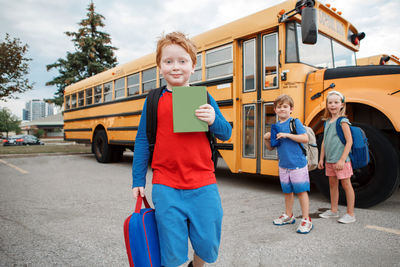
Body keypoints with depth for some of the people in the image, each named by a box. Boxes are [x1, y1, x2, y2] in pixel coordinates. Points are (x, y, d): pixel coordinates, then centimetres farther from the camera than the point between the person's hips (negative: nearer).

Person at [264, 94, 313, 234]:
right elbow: (271, 148, 14)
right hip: (283, 165, 6)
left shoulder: (295, 122, -6)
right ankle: (288, 216, 32)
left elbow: (305, 138, -17)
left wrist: (287, 135, -22)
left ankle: (306, 220, 11)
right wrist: (267, 139, -6)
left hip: (298, 164, -5)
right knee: (287, 191, 17)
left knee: (301, 191, 1)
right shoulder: (275, 126, 8)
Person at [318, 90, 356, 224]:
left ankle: (350, 214, 14)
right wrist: (322, 158, 13)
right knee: (332, 184, 15)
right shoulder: (327, 122, 10)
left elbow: (349, 141, -15)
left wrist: (342, 160, -19)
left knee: (346, 185, 3)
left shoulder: (343, 121, -11)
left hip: (340, 161, -7)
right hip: (329, 160, 7)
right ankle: (333, 210, 28)